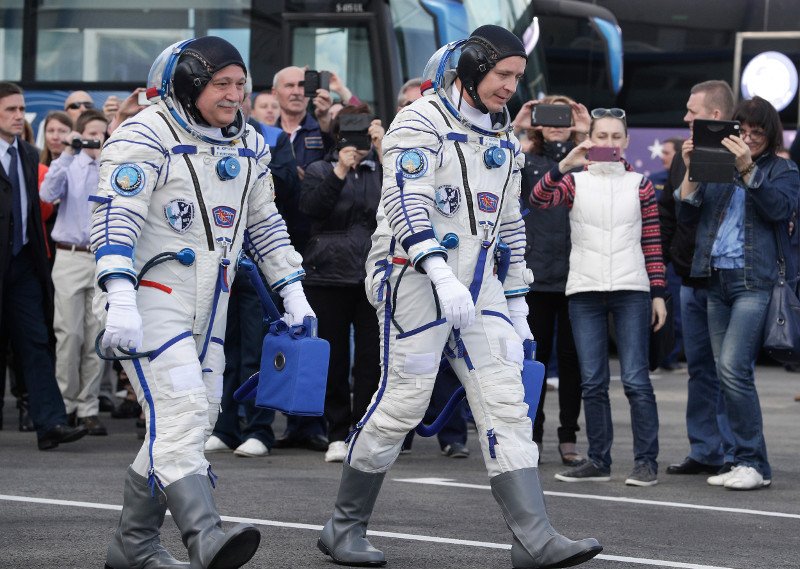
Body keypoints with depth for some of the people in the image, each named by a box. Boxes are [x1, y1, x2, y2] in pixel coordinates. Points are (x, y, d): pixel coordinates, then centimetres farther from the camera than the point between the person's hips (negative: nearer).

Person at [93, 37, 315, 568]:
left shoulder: (248, 146, 12)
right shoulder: (145, 137, -12)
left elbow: (266, 224, 22)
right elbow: (115, 219, -19)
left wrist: (294, 293, 17)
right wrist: (120, 299, -30)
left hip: (208, 306, 8)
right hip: (150, 299, -8)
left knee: (192, 423, 8)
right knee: (180, 415, -20)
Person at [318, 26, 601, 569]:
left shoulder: (503, 137, 15)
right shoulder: (420, 123, -9)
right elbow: (407, 202, -21)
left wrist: (517, 300, 20)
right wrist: (440, 274, -33)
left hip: (478, 283, 7)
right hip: (415, 276, -7)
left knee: (506, 401, -4)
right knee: (402, 401, -6)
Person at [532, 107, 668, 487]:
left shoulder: (640, 185, 7)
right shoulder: (575, 181, 8)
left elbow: (652, 244, 7)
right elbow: (538, 199, -12)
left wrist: (658, 294, 1)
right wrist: (565, 165, -25)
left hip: (631, 291, -1)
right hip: (585, 292, 2)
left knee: (635, 379, -6)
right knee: (592, 382, 5)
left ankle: (646, 461, -1)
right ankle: (598, 461, 12)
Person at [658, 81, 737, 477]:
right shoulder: (685, 157, 13)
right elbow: (666, 212, 20)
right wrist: (665, 255, 12)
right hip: (691, 283, 8)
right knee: (699, 368, 11)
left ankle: (733, 454, 2)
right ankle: (704, 452, 17)